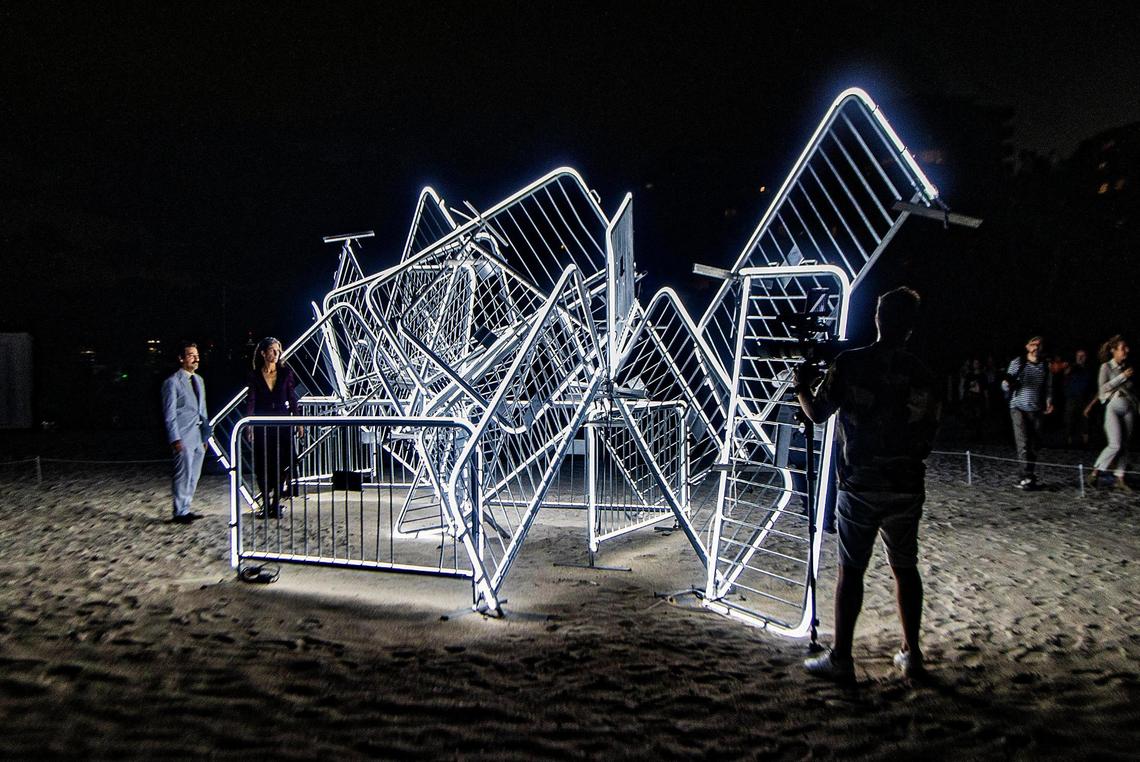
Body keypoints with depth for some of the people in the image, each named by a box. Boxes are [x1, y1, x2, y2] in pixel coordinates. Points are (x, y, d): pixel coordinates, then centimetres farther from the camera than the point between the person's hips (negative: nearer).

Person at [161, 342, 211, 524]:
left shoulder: (198, 380, 17)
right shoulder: (172, 382, -6)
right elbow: (169, 413, -9)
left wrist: (206, 435, 17)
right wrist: (175, 439, -15)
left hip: (199, 437, 7)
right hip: (184, 437, -7)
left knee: (193, 476, 11)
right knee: (183, 475, -5)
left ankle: (185, 509, 21)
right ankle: (180, 512, 4)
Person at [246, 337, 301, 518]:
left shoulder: (286, 373, 4)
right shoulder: (254, 376, 1)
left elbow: (292, 399, 6)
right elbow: (251, 401, -4)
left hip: (282, 424, 1)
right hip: (262, 426, -1)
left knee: (283, 464, -3)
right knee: (263, 465, 2)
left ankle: (276, 503, 9)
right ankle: (266, 503, 16)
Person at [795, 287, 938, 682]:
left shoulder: (850, 363, -9)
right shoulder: (923, 375, 1)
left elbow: (817, 413, -5)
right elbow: (928, 439, 7)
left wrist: (801, 386, 14)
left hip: (860, 486, -3)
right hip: (907, 487, 3)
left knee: (851, 569, 3)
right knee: (905, 567, 16)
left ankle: (840, 658, 9)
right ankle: (911, 654, 25)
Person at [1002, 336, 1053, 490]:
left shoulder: (1045, 367, 9)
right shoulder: (1017, 362, 0)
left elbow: (1048, 388, 15)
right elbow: (1006, 387, 1)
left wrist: (1049, 401, -4)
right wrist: (1008, 382, -23)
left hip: (1036, 410, 4)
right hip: (1019, 408, -4)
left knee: (1034, 445, 4)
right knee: (1023, 443, -13)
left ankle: (1027, 476, 16)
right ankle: (1027, 477, -15)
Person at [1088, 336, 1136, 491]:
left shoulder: (1127, 367, 11)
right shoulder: (1106, 366, -3)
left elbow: (1133, 388, 18)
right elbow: (1103, 387, -13)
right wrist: (1122, 376, -15)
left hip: (1128, 408, 5)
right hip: (1113, 407, -5)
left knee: (1124, 445, 3)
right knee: (1115, 445, -14)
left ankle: (1120, 479, 8)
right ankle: (1095, 472, -1)